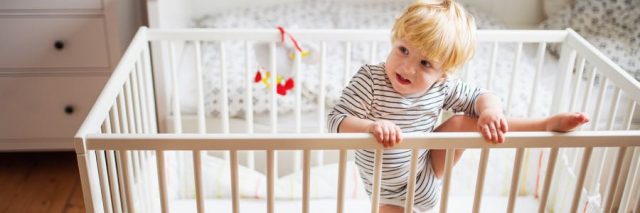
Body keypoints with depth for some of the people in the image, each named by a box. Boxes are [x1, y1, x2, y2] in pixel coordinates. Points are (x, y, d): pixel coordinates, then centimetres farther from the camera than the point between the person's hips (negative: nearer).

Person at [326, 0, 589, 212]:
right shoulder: (369, 80, -26)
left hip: (429, 170, 2)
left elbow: (479, 96, -3)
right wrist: (371, 126, -49)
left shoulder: (442, 87, -16)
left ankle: (548, 124, -4)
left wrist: (491, 110, -27)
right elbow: (336, 120, -29)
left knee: (464, 121, -13)